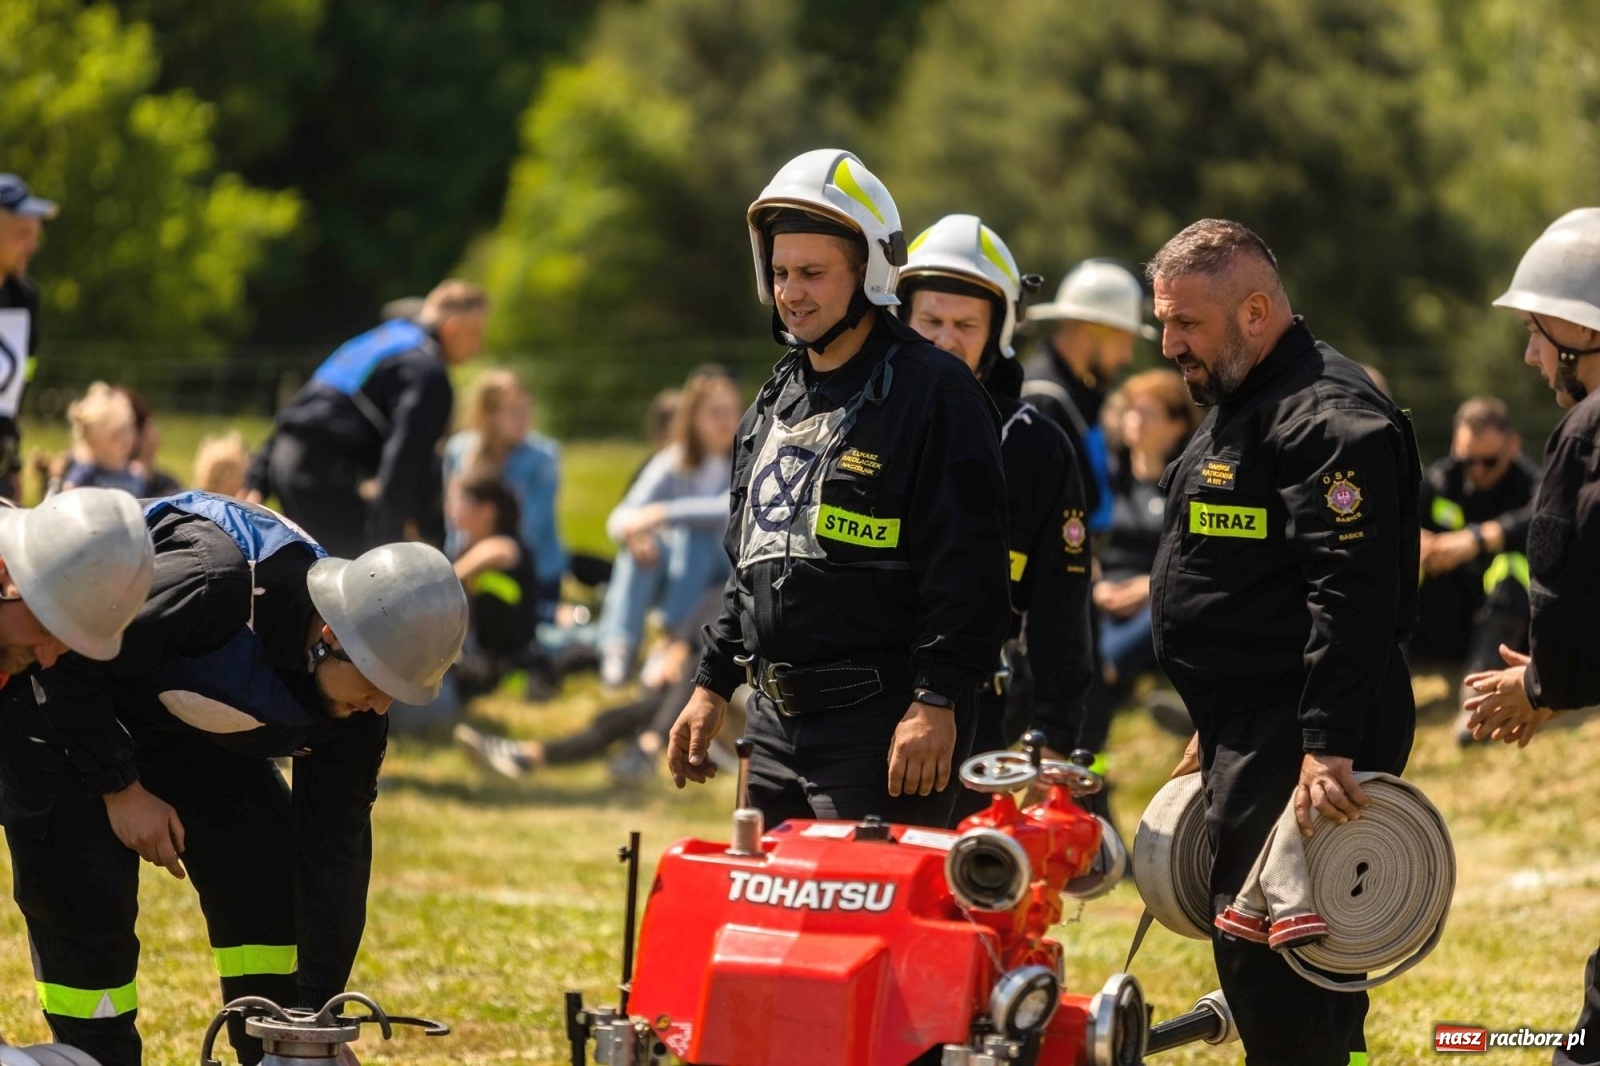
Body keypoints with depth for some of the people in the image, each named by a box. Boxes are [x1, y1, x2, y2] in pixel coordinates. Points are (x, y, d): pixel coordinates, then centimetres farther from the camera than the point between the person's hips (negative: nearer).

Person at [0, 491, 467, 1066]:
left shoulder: (353, 706, -17)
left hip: (180, 715, 7)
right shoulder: (217, 585, -40)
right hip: (58, 694, -7)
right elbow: (68, 656, -30)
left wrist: (317, 1013, -11)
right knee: (85, 901, -16)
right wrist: (121, 788, -23)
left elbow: (334, 847, -10)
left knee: (269, 875, 0)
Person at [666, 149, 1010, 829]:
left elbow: (968, 566, -14)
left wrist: (937, 700, -21)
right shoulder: (777, 402, 19)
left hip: (884, 729, -8)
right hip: (777, 721, 8)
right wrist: (711, 685, 22)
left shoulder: (933, 392, -7)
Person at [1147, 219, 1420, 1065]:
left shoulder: (1328, 420, -16)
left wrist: (1328, 748, -29)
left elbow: (1353, 597, -24)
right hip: (1249, 730, 11)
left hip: (1300, 742, -11)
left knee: (1265, 955, -14)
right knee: (1248, 944, 13)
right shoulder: (1240, 409, 19)